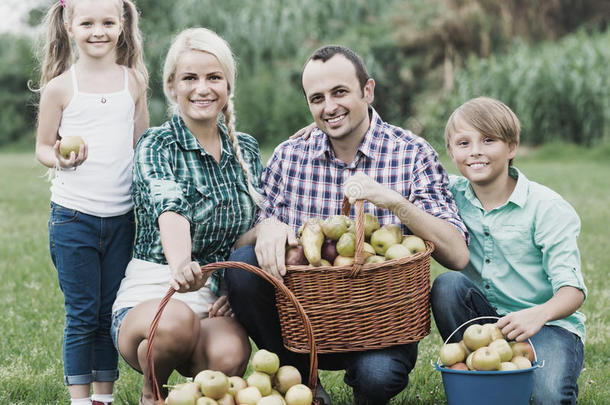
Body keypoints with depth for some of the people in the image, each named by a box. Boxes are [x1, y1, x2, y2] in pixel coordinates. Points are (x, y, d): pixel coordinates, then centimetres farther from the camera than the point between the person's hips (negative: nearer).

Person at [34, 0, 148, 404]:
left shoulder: (133, 81, 5)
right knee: (81, 315, 2)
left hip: (122, 217, 2)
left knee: (110, 314, 9)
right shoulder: (60, 87, -1)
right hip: (74, 216, -2)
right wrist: (59, 159, -16)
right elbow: (43, 146, 6)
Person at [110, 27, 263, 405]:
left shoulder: (247, 150, 12)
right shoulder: (157, 145, -3)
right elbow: (170, 210, -24)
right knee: (177, 323, -38)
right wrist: (180, 265, -46)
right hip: (152, 294, -2)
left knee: (230, 355, -33)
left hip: (217, 301, 2)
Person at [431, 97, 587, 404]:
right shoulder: (452, 195, 0)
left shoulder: (546, 207, -13)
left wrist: (539, 314, -39)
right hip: (484, 320, 4)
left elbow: (572, 288, -18)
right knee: (447, 284, -24)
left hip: (549, 324, -4)